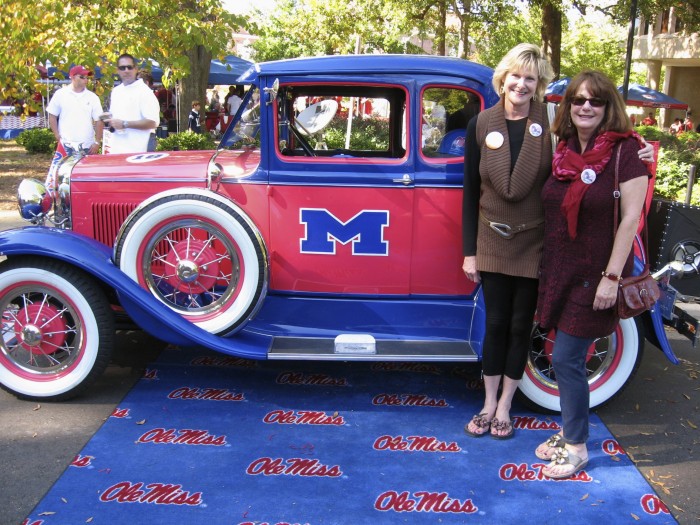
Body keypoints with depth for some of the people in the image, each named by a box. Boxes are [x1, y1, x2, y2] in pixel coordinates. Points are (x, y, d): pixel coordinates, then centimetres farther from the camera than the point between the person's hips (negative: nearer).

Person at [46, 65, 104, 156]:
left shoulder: (93, 97, 4)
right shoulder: (60, 94, 2)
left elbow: (99, 121, 4)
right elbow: (52, 117, 6)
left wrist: (97, 143, -2)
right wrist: (58, 137, -2)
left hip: (87, 147, 1)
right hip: (66, 146, -1)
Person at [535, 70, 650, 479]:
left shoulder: (625, 150, -12)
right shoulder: (564, 149, 6)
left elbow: (631, 217, -15)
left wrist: (612, 277, -19)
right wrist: (548, 269, 13)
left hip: (595, 275, -6)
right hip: (561, 272, 6)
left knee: (566, 359, -3)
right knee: (567, 358, 14)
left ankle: (577, 446, 14)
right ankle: (570, 432, 31)